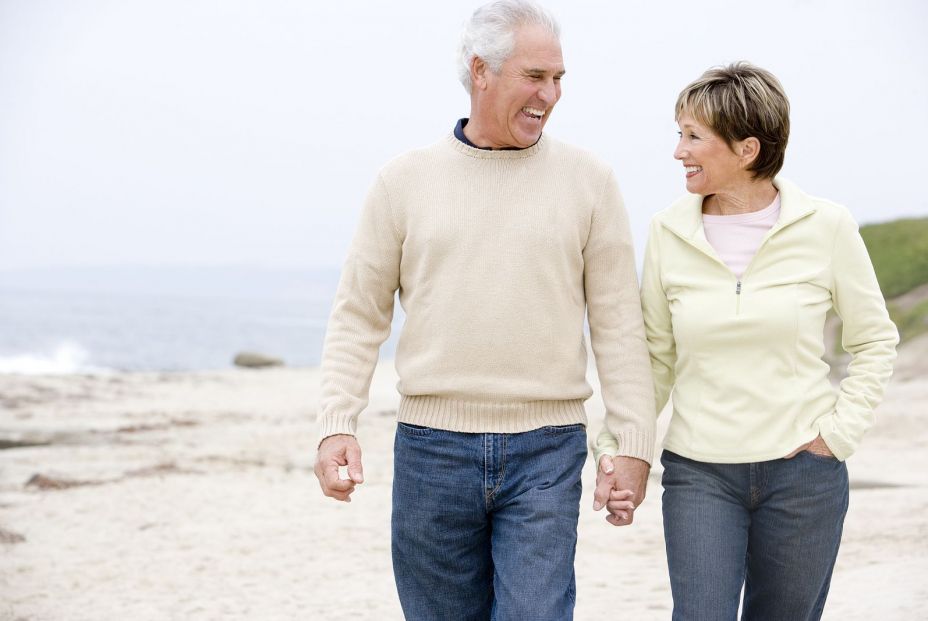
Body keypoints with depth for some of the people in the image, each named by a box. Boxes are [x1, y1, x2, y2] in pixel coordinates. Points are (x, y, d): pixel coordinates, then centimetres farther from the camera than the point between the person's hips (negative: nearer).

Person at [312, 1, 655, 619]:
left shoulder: (588, 180, 3)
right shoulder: (406, 180, 4)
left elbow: (619, 324, 3)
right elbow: (360, 316, 6)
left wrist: (635, 444, -2)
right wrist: (336, 425, -5)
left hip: (545, 453, -1)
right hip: (431, 448, 1)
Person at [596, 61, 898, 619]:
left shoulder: (825, 227, -4)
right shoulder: (669, 233, 0)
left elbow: (875, 342, 6)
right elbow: (656, 357, 8)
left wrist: (839, 434, -2)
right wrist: (618, 448, -1)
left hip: (803, 472, 0)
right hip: (698, 473, 1)